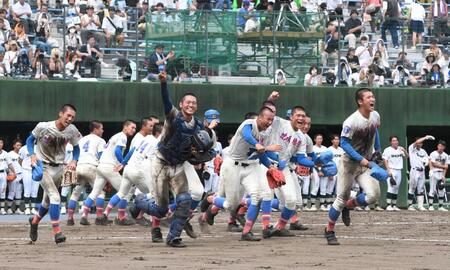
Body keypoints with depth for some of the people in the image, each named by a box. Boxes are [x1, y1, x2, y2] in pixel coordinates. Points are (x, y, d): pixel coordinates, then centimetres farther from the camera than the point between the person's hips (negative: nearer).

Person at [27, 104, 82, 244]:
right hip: (43, 165, -5)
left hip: (59, 168, 5)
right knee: (55, 196, -22)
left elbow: (76, 147, 9)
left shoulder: (71, 130, -7)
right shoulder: (43, 127, -18)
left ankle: (35, 221, 45)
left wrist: (74, 161, -8)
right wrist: (32, 155, -18)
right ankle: (57, 231, -23)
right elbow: (30, 140, -3)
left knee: (48, 201, 17)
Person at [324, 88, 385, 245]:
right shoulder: (351, 122, -22)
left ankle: (348, 206, 16)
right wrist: (361, 159, -27)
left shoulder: (375, 116, 0)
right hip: (349, 163, -5)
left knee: (373, 195, -13)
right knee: (342, 198, 0)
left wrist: (377, 150, 19)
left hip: (366, 164, 5)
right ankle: (329, 231, 18)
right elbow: (344, 143, -21)